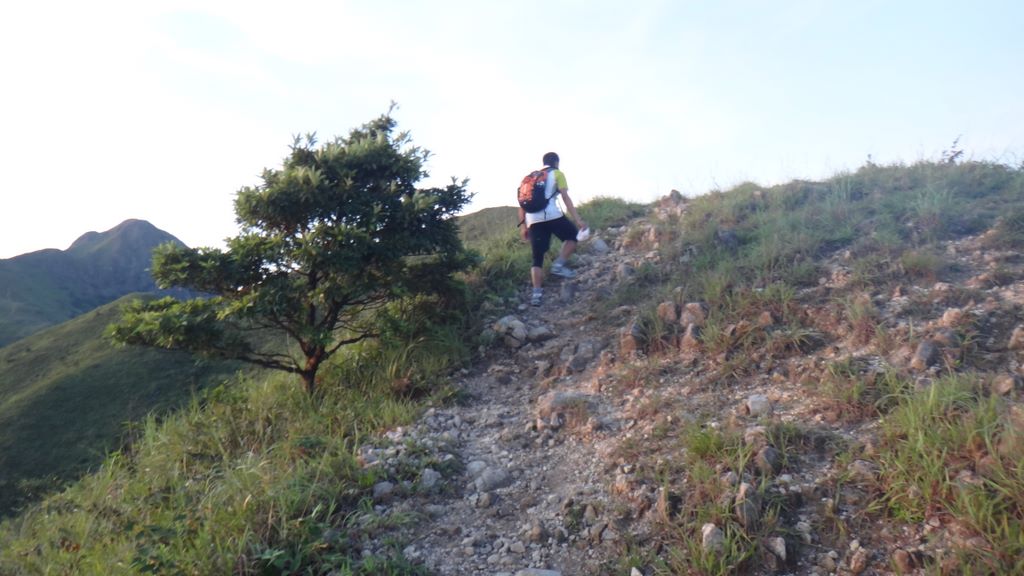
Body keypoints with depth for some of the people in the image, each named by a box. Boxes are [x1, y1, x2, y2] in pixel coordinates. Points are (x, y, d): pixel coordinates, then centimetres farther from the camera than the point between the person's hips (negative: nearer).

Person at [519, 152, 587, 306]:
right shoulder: (557, 174, 11)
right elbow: (566, 198, -2)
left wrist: (524, 227, 25)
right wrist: (577, 219, -6)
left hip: (533, 221, 5)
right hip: (553, 216, -5)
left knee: (537, 259, 9)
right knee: (573, 235, 20)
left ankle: (537, 293, -1)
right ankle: (559, 265, 2)